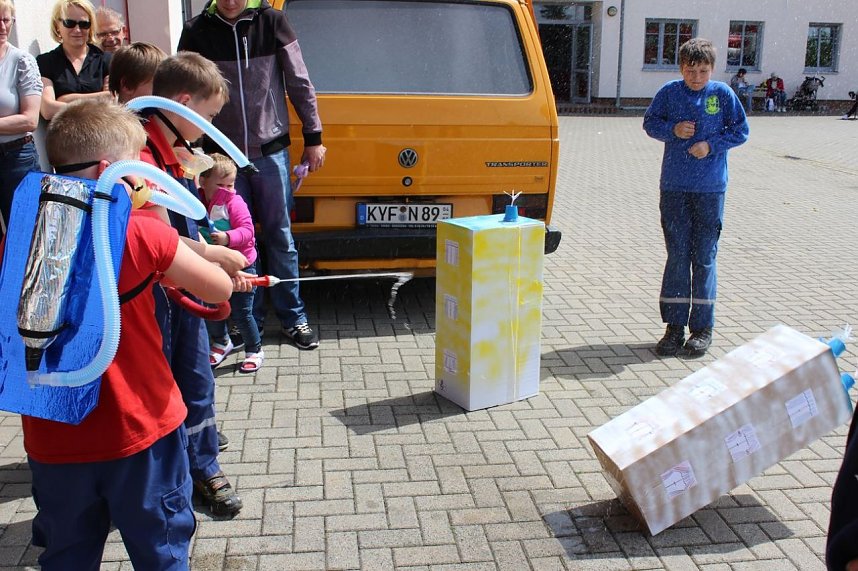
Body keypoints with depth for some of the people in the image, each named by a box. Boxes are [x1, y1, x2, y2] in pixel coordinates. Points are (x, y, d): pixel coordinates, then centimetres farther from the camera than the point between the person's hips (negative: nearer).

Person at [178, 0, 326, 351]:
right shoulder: (197, 32, -1)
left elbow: (299, 83, 1)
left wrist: (313, 137, 1)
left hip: (271, 150, -1)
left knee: (280, 235, 6)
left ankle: (292, 317, 16)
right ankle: (249, 319, 20)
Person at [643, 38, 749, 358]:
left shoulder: (723, 94, 0)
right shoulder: (669, 92, 2)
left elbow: (740, 131, 5)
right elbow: (650, 123, 11)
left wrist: (711, 145, -10)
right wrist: (672, 130, -8)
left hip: (710, 188, -1)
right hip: (674, 187, 1)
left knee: (704, 257, 3)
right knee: (677, 256, 5)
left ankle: (702, 327, 12)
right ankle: (675, 325, 12)